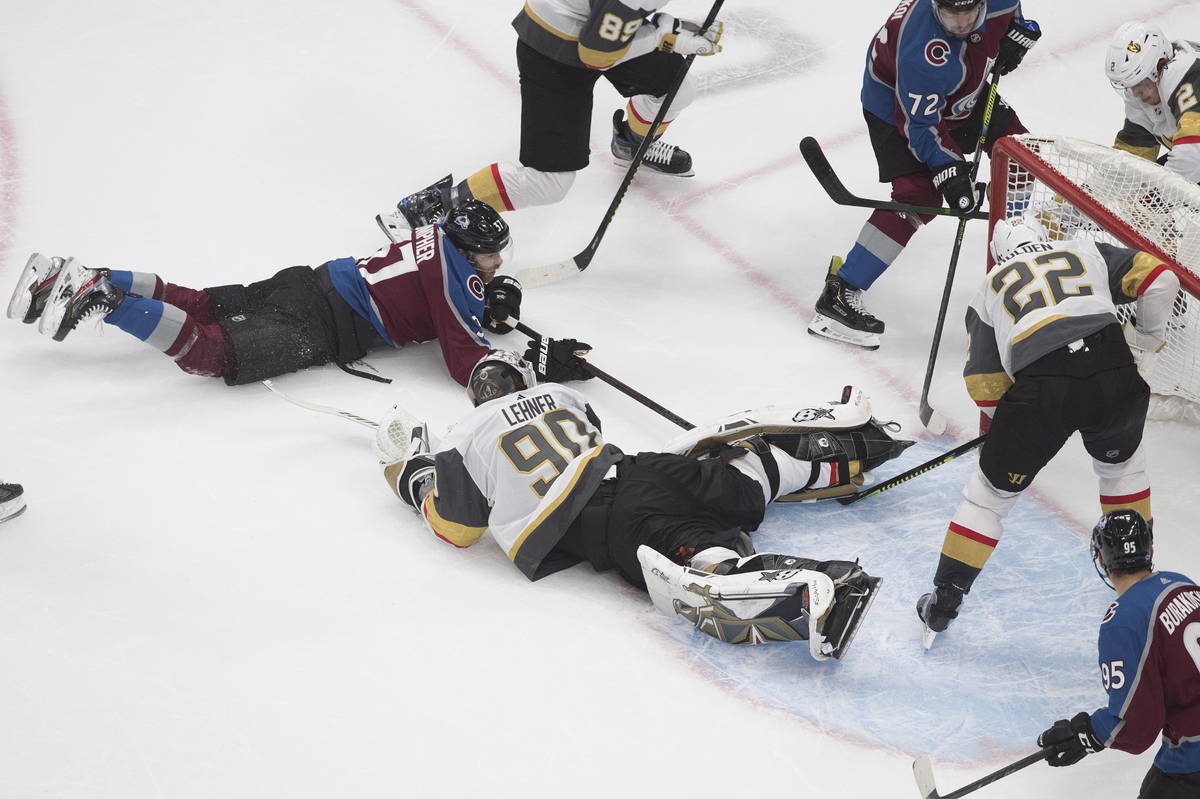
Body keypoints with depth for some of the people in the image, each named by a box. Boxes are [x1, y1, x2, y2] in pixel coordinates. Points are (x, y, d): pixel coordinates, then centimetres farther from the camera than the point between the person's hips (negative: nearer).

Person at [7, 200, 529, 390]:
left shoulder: (441, 237, 16)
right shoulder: (453, 282, -11)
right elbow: (467, 365, -15)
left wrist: (492, 302, 26)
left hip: (315, 283, 9)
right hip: (320, 327, -9)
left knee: (195, 304, 8)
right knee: (211, 351, -18)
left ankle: (79, 279, 2)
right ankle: (105, 299, -26)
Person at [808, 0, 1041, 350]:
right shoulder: (925, 52, -42)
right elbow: (921, 124, -33)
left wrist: (1017, 31, -7)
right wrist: (949, 170, -35)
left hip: (960, 92, 8)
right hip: (896, 105, -8)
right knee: (918, 196, -21)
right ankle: (841, 292, -19)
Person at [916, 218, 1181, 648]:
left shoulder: (990, 287, 25)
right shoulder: (1087, 253, 26)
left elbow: (983, 387, 18)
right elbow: (1159, 280, 13)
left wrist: (1006, 419, 35)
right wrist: (1146, 343, 26)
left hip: (1041, 390, -1)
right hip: (1112, 372, 1)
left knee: (991, 490, 15)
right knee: (1122, 464, 32)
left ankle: (943, 601, 17)